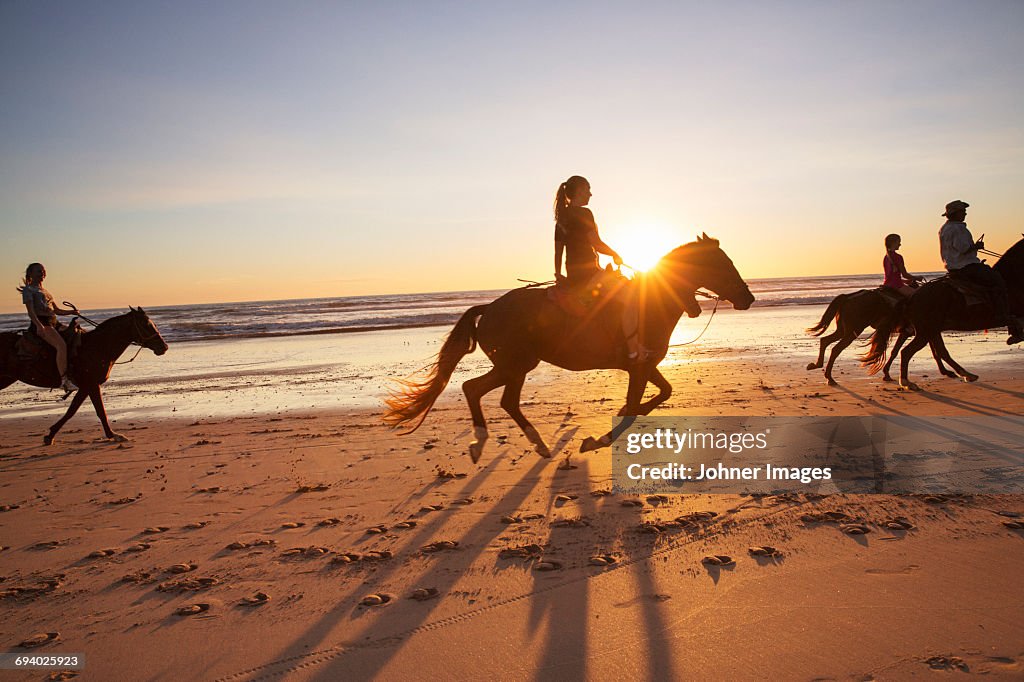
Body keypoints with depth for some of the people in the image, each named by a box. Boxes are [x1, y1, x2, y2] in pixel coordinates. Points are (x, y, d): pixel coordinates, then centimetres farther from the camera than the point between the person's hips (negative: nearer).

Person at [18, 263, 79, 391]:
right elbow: (30, 311, -10)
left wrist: (70, 312, 10)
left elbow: (56, 310, 27)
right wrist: (39, 326, -25)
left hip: (53, 323, 9)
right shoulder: (28, 289, 3)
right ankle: (64, 380, -35)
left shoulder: (45, 291, 26)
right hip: (40, 323, -9)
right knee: (62, 345, -29)